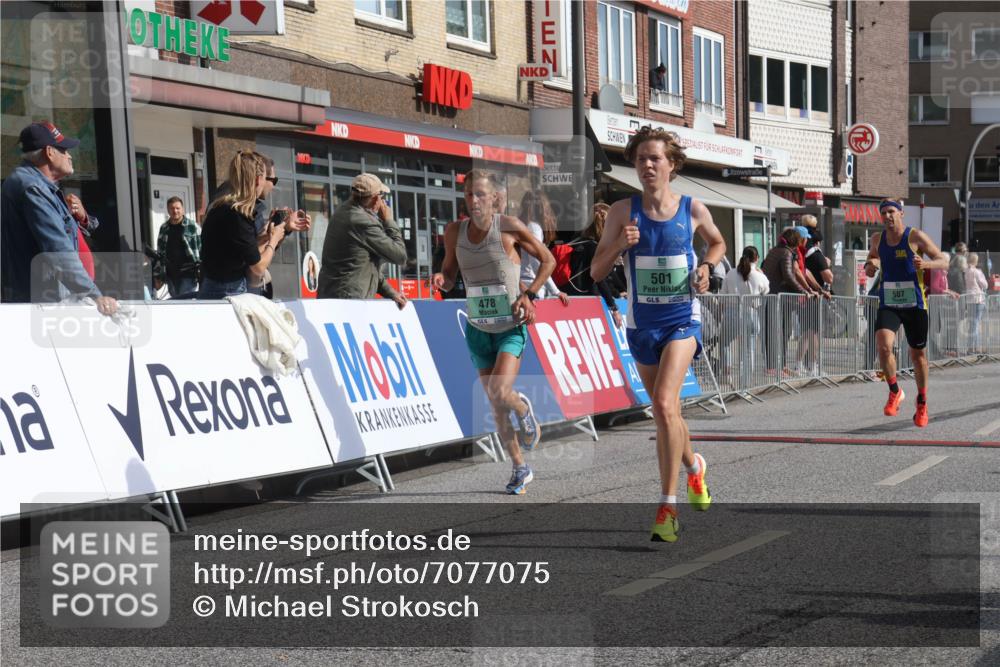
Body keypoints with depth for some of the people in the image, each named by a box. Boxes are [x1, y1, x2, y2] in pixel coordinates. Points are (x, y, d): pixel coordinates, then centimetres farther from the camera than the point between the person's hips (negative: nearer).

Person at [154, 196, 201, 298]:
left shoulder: (192, 227, -4)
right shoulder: (164, 228, 10)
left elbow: (201, 250, -6)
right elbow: (160, 253, 14)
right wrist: (158, 276, 11)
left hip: (188, 275, -5)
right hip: (171, 276, 5)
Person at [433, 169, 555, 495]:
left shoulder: (509, 227, -11)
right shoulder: (455, 232, -1)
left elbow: (548, 260, 0)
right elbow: (450, 274, 11)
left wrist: (529, 294, -11)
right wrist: (441, 279, -13)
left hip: (512, 327, -4)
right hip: (478, 330, 4)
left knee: (500, 392, -23)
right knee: (495, 407, 7)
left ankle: (523, 408, 14)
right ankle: (520, 468, 24)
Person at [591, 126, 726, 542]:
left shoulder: (693, 210, -3)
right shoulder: (623, 212, -3)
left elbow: (717, 242, 19)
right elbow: (596, 272, -1)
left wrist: (706, 266, -2)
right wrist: (619, 245, -19)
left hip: (682, 320, -3)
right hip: (641, 324, 3)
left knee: (664, 404, -21)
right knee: (665, 412, 15)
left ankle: (667, 507, -16)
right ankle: (694, 466, 46)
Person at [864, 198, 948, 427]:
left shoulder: (916, 236, -7)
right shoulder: (877, 239, 5)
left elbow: (944, 262, -5)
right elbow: (872, 257, 26)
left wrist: (925, 264, -26)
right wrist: (870, 265, 1)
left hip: (914, 305, -2)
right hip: (888, 304, 2)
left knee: (918, 354, 9)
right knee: (883, 346, -22)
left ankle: (922, 402, 29)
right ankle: (894, 392, -1)